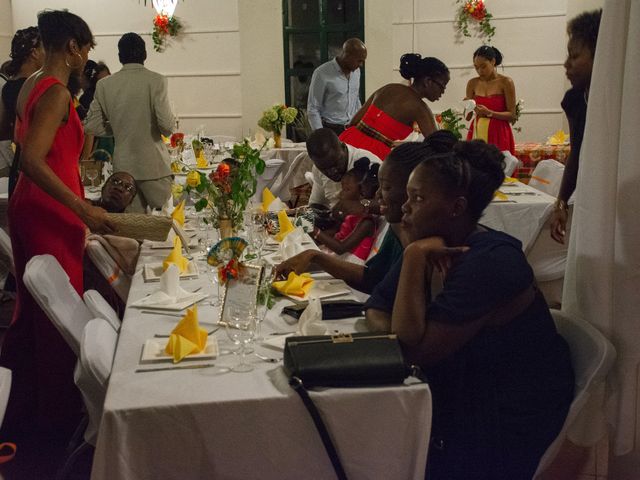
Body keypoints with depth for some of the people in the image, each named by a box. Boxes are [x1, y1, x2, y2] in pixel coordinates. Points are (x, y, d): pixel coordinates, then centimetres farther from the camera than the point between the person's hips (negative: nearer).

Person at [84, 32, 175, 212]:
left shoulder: (104, 85, 3)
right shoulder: (156, 80, -9)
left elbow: (91, 126, 6)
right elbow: (167, 124, -16)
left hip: (122, 166, 4)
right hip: (153, 165, -4)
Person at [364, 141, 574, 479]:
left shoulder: (490, 263, -27)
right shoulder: (431, 249, 0)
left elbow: (413, 350, -29)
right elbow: (377, 308, 3)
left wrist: (414, 257, -27)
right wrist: (390, 330, -19)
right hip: (462, 394, 7)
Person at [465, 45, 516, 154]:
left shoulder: (505, 82, -3)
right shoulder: (472, 84, 6)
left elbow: (512, 115, -6)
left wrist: (489, 113, -18)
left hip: (498, 134, -3)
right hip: (477, 133, 3)